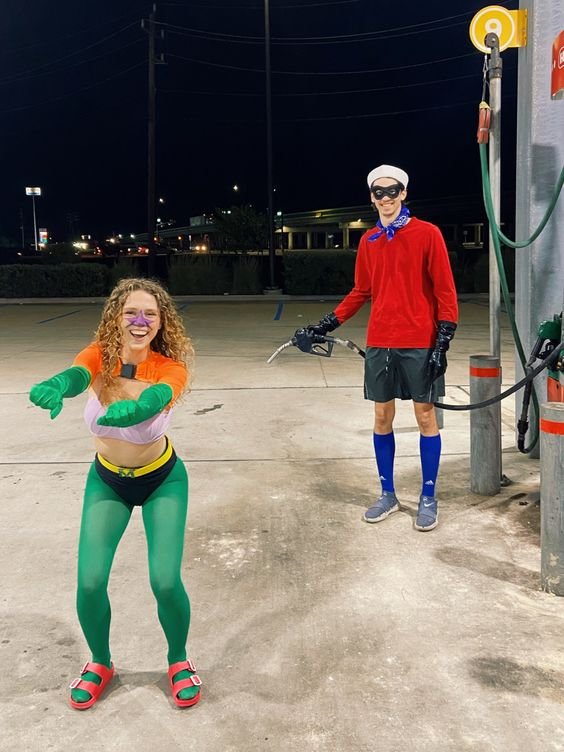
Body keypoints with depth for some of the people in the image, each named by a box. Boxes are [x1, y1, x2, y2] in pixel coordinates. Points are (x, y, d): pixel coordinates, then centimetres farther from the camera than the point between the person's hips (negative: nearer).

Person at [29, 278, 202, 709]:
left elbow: (154, 399, -47)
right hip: (107, 480, 2)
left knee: (165, 581, -13)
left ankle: (178, 661, 20)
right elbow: (77, 375, -42)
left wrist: (133, 409, -71)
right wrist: (55, 388, -66)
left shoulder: (171, 368, -25)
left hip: (162, 480, -2)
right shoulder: (99, 356, -19)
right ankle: (100, 663, 25)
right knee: (90, 582, -7)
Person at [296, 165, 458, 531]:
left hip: (420, 343, -4)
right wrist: (324, 325, 8)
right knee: (382, 417, 8)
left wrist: (443, 341, -12)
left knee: (425, 416, 3)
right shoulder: (369, 240, 10)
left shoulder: (427, 233, -4)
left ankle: (429, 498, 16)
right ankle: (388, 494, 22)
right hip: (379, 343, 4)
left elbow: (445, 291, -6)